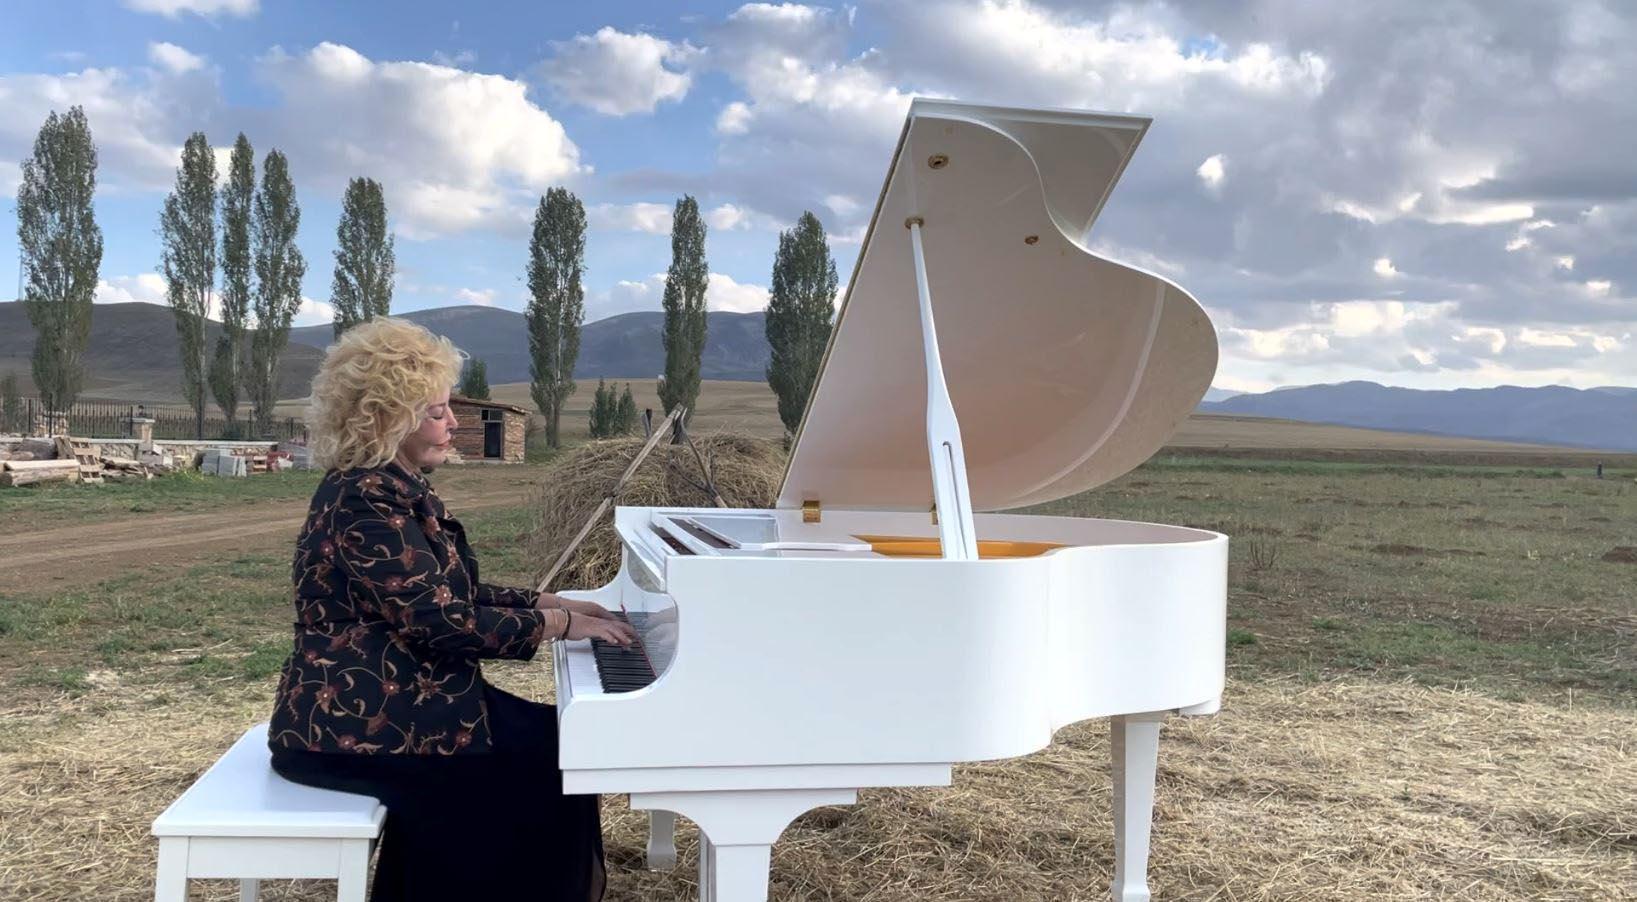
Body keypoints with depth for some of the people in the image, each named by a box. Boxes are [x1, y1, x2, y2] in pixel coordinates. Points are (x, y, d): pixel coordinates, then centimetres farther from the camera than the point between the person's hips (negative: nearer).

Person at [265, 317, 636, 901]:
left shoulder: (394, 488, 12)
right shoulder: (368, 499, -21)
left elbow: (455, 594, 15)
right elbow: (443, 622, -25)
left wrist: (560, 604, 8)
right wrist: (560, 625, -16)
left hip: (390, 699, 10)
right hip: (355, 724, -10)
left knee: (544, 737, 8)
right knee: (542, 763, -10)